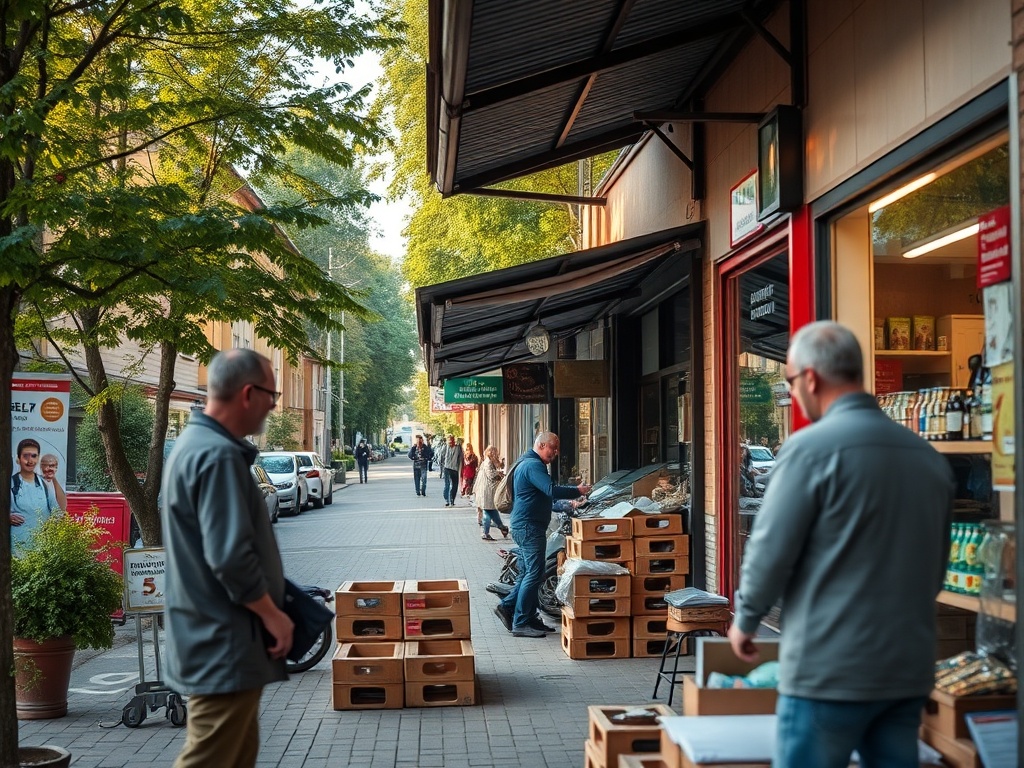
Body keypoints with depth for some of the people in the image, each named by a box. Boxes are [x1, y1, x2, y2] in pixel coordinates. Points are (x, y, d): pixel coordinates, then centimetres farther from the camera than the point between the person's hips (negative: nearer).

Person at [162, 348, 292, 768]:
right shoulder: (218, 455, -21)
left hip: (214, 636, 11)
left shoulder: (196, 442, 12)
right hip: (224, 643, -11)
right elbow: (230, 556, -27)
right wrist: (273, 615, -15)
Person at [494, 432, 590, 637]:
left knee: (528, 572, 16)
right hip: (529, 527, -11)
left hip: (525, 526, 11)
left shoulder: (527, 463, 19)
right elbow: (552, 491, -28)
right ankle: (520, 624, -4)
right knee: (534, 574, -7)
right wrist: (577, 491, -15)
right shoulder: (533, 465, -16)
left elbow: (544, 496, 26)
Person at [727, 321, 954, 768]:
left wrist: (745, 621, 5)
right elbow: (935, 568, 15)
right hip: (910, 671, 6)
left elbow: (771, 550, -11)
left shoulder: (812, 447, -13)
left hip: (830, 669, -6)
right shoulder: (930, 458, 7)